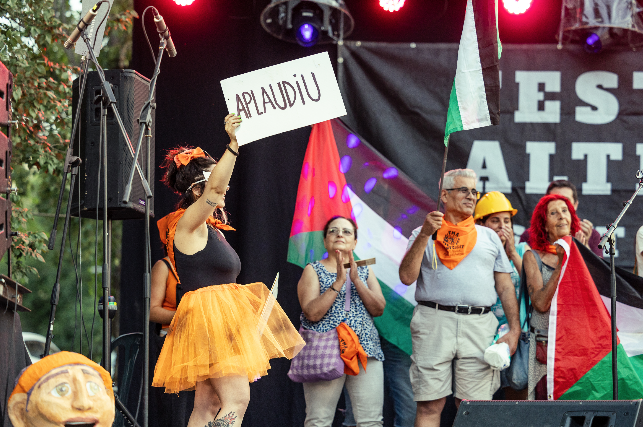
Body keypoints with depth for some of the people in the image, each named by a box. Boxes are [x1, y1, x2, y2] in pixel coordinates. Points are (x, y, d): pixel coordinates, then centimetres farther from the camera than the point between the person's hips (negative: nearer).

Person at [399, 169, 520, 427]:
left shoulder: (489, 237, 20)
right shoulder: (423, 235, 14)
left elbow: (505, 287, 17)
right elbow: (407, 277, 0)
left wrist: (514, 330, 5)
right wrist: (425, 235, -6)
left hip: (479, 325, 2)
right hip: (434, 320, -2)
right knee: (430, 405, -6)